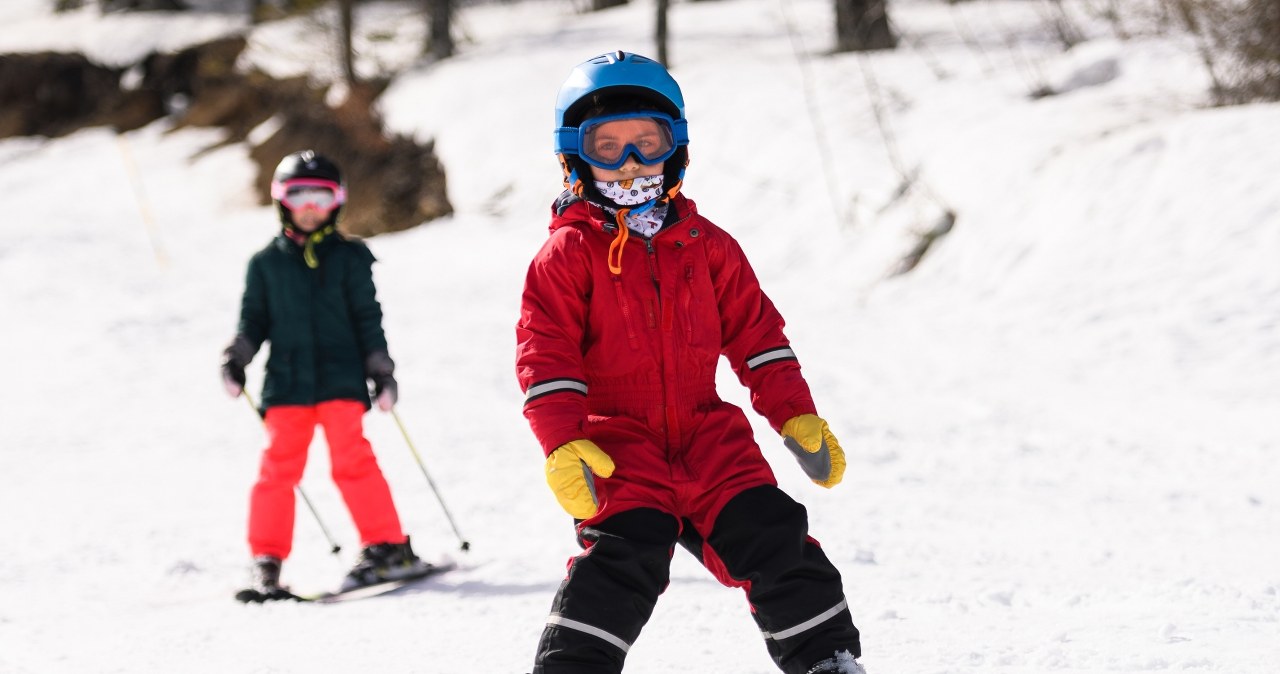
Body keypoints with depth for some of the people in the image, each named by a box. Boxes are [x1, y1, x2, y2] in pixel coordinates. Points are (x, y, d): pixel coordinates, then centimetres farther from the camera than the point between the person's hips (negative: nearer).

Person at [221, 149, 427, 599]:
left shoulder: (349, 257, 9)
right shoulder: (266, 263, 12)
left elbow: (367, 318, 9)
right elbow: (254, 320, 15)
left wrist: (381, 371, 5)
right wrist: (235, 360, 1)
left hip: (341, 379, -1)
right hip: (287, 382, 2)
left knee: (352, 459, -12)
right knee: (279, 467, -4)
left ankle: (387, 546, -5)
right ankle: (267, 558, 4)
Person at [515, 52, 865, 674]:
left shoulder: (706, 246, 11)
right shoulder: (569, 251, -2)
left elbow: (755, 332, 15)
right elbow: (546, 353, -7)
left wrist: (796, 416, 6)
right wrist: (563, 443, -18)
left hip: (706, 434, 4)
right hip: (618, 442, -4)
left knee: (771, 536, -4)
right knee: (626, 552, -22)